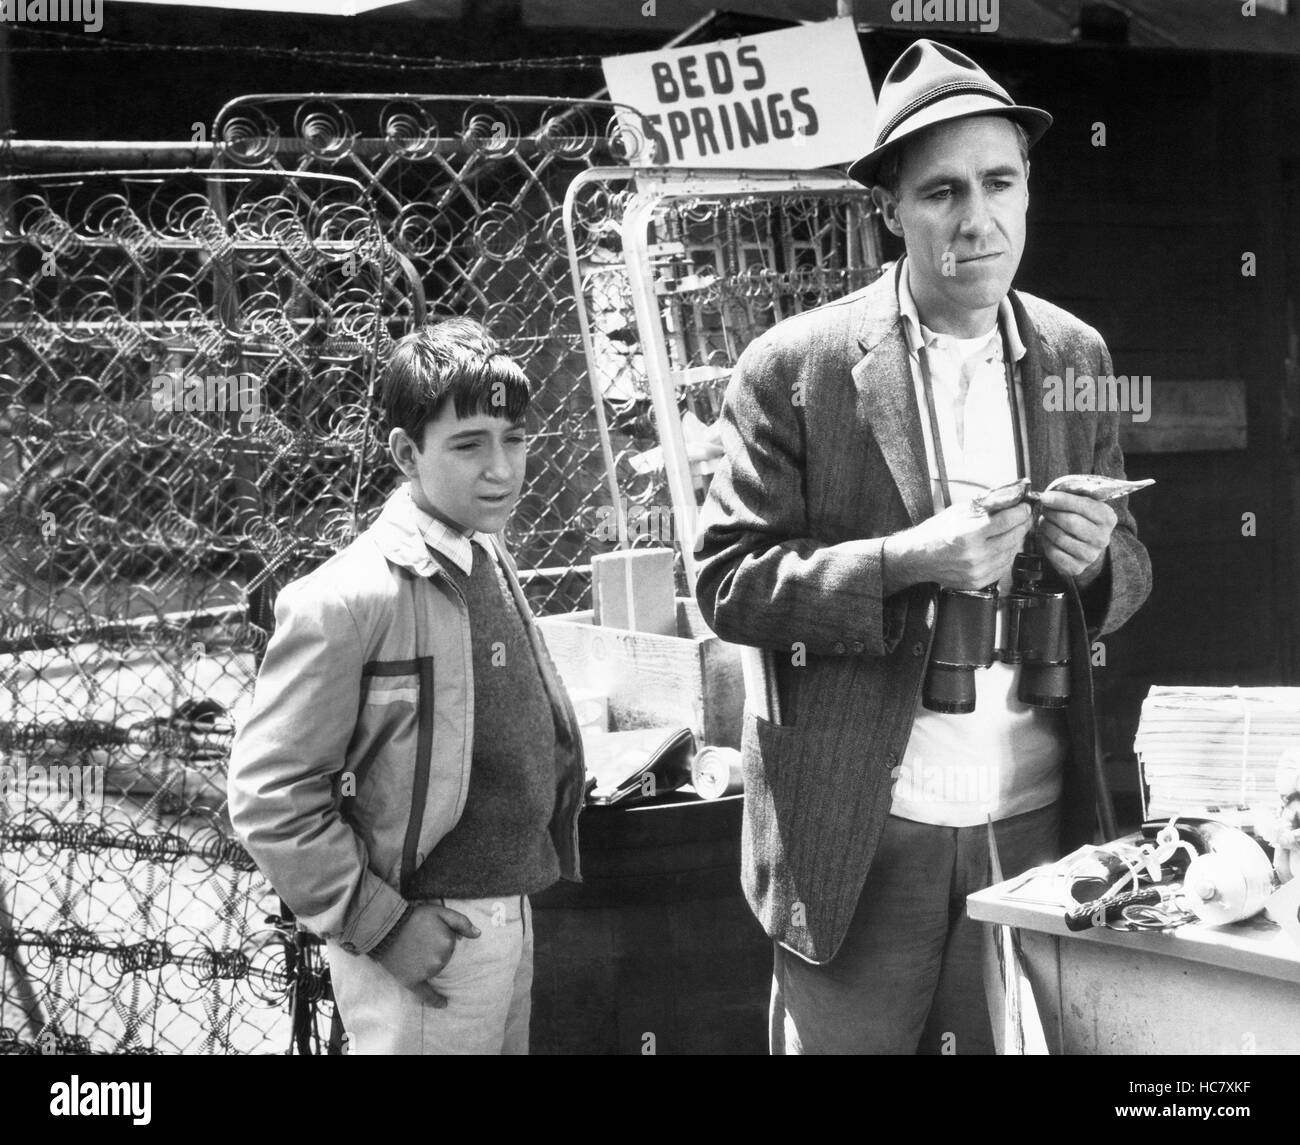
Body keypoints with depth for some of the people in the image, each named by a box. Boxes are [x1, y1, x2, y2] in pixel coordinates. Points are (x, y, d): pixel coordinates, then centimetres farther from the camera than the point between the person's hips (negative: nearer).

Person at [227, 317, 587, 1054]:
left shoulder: (493, 567, 7)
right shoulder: (350, 599, -18)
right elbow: (269, 796, -18)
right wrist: (378, 924, -17)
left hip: (513, 915, 8)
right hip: (427, 941, -8)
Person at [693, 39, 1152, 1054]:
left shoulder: (1075, 355, 6)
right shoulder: (795, 367, -7)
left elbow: (1128, 569, 14)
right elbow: (725, 583, -8)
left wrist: (1097, 558, -10)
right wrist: (907, 563, -22)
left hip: (1035, 822, 4)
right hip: (858, 839, -3)